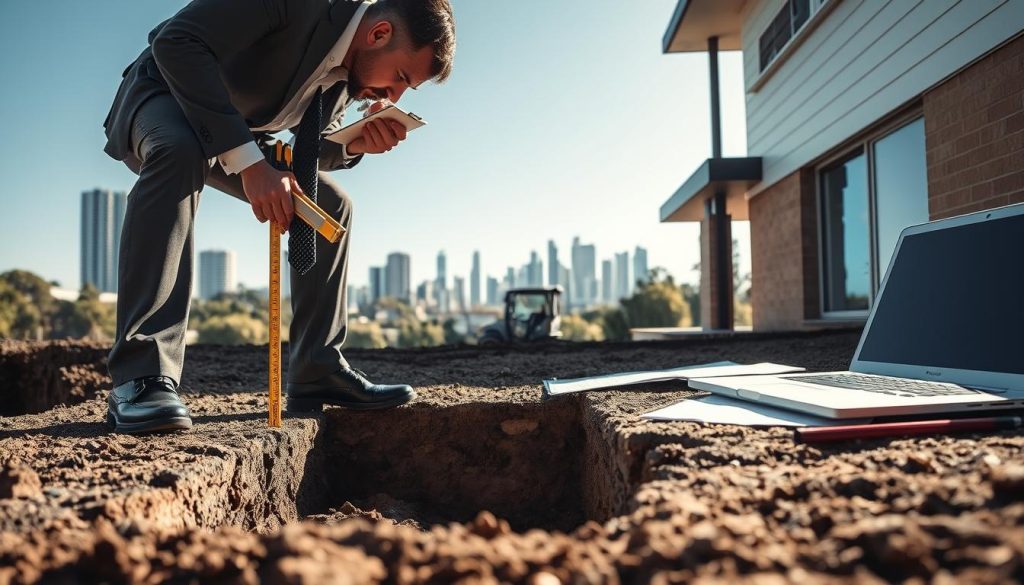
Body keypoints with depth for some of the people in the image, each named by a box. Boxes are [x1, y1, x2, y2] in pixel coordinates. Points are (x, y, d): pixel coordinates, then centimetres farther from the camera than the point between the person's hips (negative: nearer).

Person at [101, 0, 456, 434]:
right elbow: (175, 42, -34)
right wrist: (248, 161, -40)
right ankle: (142, 376, -41)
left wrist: (356, 144, -19)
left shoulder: (352, 68, -5)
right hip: (165, 98, -7)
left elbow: (313, 146, 6)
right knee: (179, 153, -39)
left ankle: (318, 375, 2)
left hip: (241, 142, 8)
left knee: (332, 206, -1)